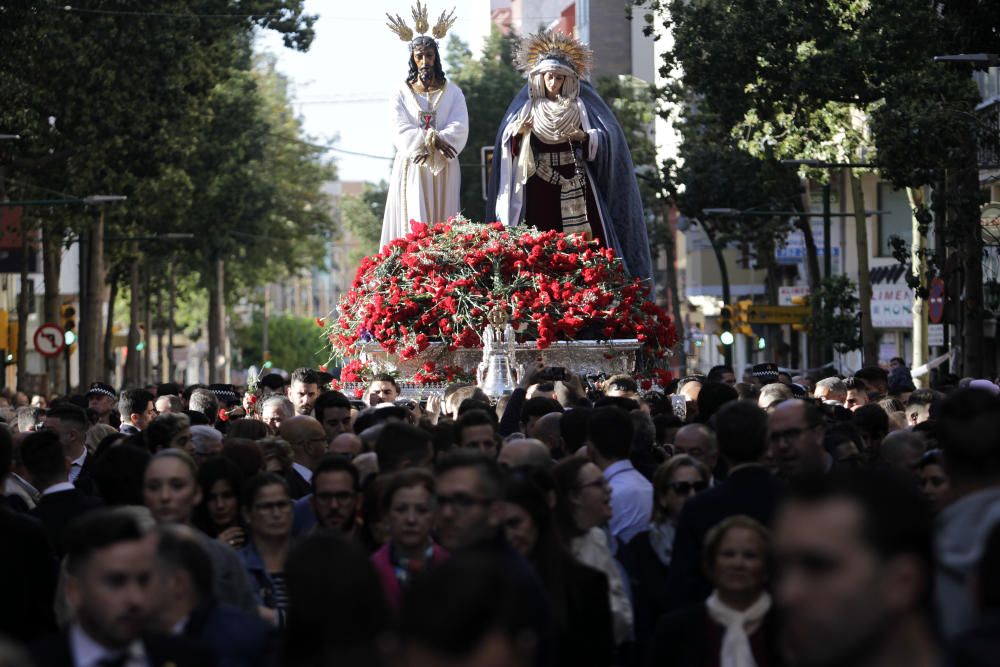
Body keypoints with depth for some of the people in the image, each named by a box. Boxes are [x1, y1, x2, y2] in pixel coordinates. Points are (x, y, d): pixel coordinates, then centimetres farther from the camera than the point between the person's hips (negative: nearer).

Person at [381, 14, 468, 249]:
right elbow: (399, 130, -6)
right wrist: (432, 139, -19)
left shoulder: (452, 92, 8)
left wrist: (430, 145, -20)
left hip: (443, 170, 1)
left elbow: (459, 129, -5)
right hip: (412, 169, -1)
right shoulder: (402, 93, 6)